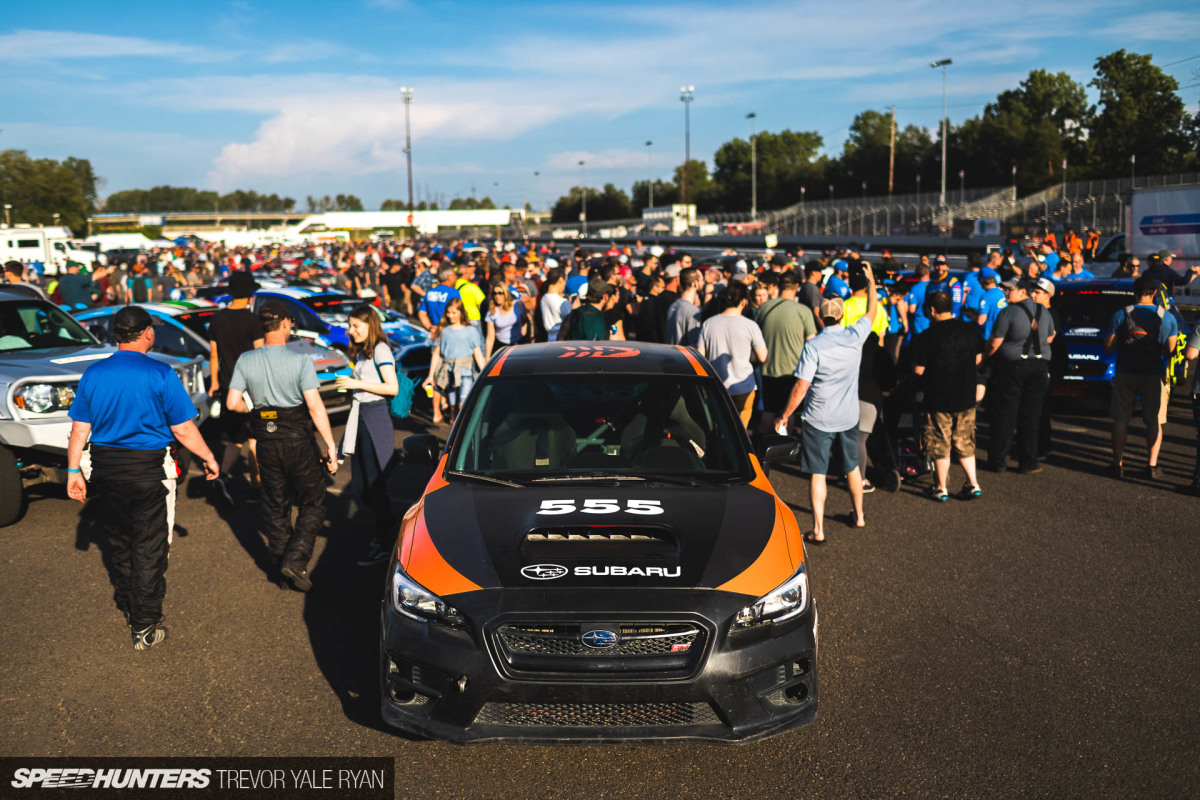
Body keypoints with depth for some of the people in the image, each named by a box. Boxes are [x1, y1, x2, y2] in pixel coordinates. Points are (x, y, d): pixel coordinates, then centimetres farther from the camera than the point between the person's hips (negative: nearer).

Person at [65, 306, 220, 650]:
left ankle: (128, 605, 40)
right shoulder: (160, 375, -13)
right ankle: (145, 627, 7)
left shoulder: (93, 374, 1)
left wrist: (74, 471, 9)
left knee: (120, 540, 21)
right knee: (149, 547, 4)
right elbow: (184, 430, -11)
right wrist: (209, 459, 3)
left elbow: (79, 430, 2)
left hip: (105, 469, 5)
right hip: (147, 471, -5)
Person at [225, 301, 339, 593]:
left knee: (275, 506, 16)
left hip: (266, 442, 4)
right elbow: (315, 406, -17)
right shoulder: (300, 361, -14)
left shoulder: (246, 361, -2)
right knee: (313, 503, 9)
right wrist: (330, 445, -14)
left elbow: (233, 403, -3)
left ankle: (279, 561, 24)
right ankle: (295, 560, -3)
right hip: (297, 440, -4)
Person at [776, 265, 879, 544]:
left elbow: (801, 387, -20)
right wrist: (871, 282, 27)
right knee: (852, 467, 22)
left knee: (818, 474, 1)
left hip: (818, 420, -5)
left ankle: (818, 530, 2)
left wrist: (784, 416, -10)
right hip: (849, 417, 5)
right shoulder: (855, 337, -7)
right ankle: (859, 516, 38)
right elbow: (872, 312, 15)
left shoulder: (813, 346, -19)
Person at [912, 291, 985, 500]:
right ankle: (973, 484, 17)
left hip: (939, 398, -4)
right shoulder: (971, 329, -1)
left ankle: (941, 489, 16)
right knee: (964, 443, 18)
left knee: (941, 446, 8)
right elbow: (978, 359, 11)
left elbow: (918, 369, -14)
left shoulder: (928, 336, -16)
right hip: (966, 397, 4)